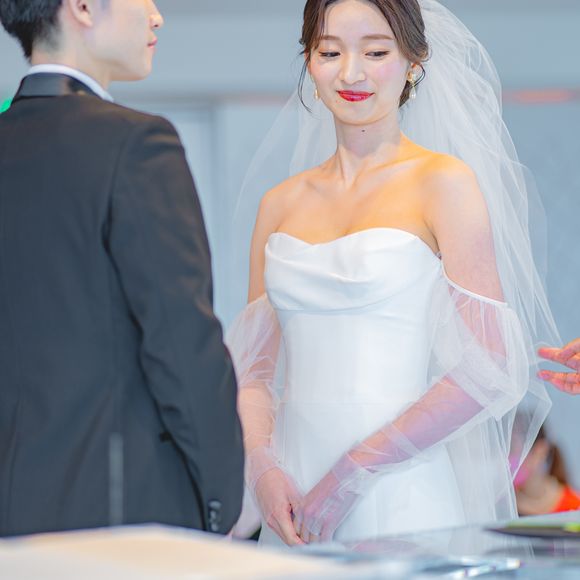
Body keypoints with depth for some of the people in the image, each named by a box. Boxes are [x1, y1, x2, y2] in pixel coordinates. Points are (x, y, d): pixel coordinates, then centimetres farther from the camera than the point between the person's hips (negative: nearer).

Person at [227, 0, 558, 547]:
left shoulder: (444, 181, -4)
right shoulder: (280, 202, 10)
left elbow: (489, 369, -10)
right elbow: (254, 368, 13)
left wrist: (353, 471, -13)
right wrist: (261, 466, -6)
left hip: (402, 501, -4)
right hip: (295, 491, 4)